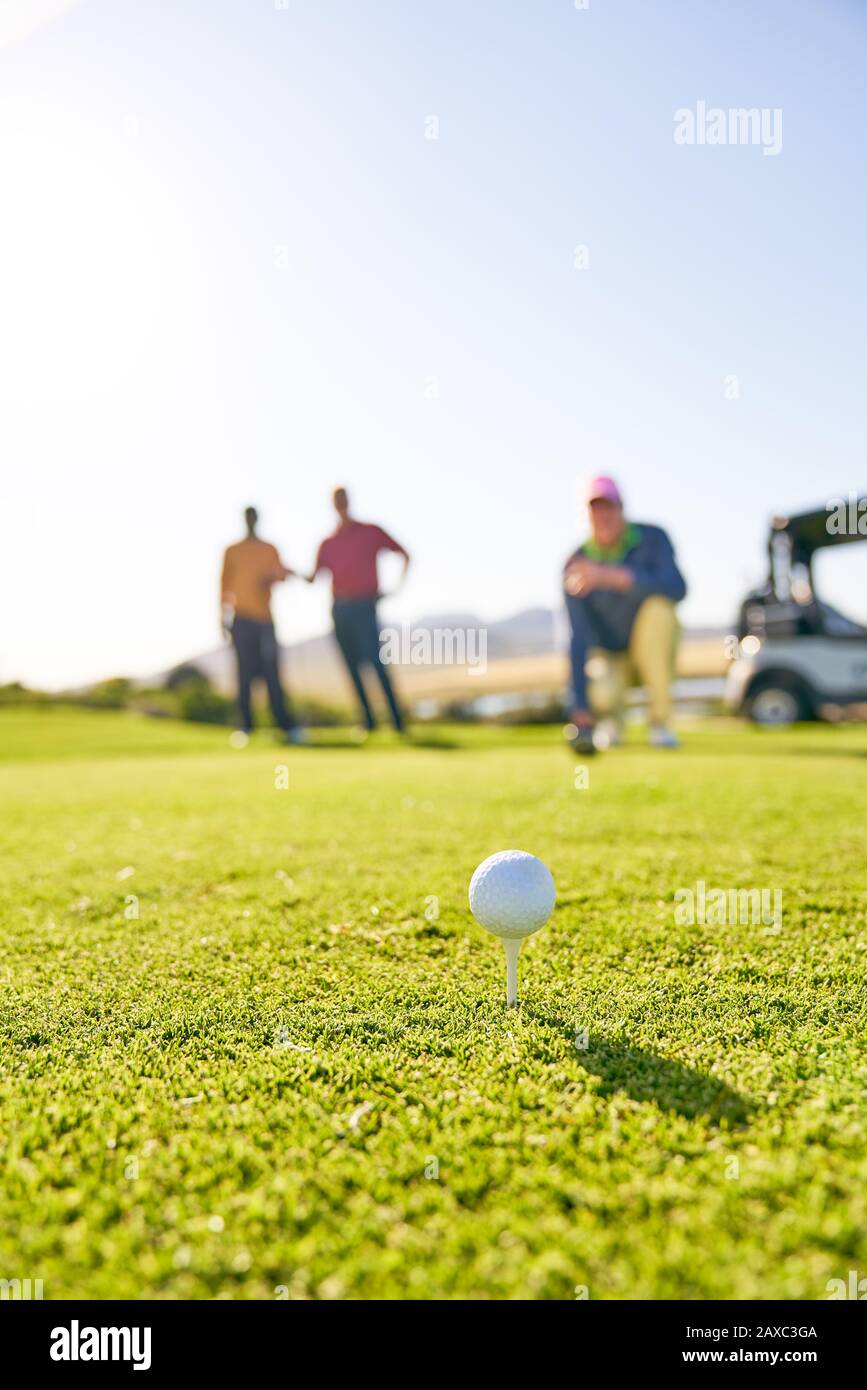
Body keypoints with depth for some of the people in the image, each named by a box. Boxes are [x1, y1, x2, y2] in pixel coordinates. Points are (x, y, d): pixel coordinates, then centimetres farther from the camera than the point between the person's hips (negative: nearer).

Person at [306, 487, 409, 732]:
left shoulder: (371, 532, 6)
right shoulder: (328, 543, 14)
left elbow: (405, 555, 9)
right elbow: (313, 577, 9)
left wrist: (398, 587, -2)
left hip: (363, 607, -4)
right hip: (339, 609, 4)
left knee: (375, 661, -15)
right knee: (352, 666, 3)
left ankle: (397, 718, -14)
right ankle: (368, 719, 7)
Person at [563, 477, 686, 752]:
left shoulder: (652, 539, -14)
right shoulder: (575, 567, -13)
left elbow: (677, 588, -33)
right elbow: (578, 638, -21)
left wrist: (609, 575, -43)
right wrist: (580, 713, -31)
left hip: (654, 653, 1)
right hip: (610, 656, 0)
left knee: (658, 606, -31)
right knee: (601, 695, -33)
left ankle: (660, 721, -21)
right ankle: (613, 712, 10)